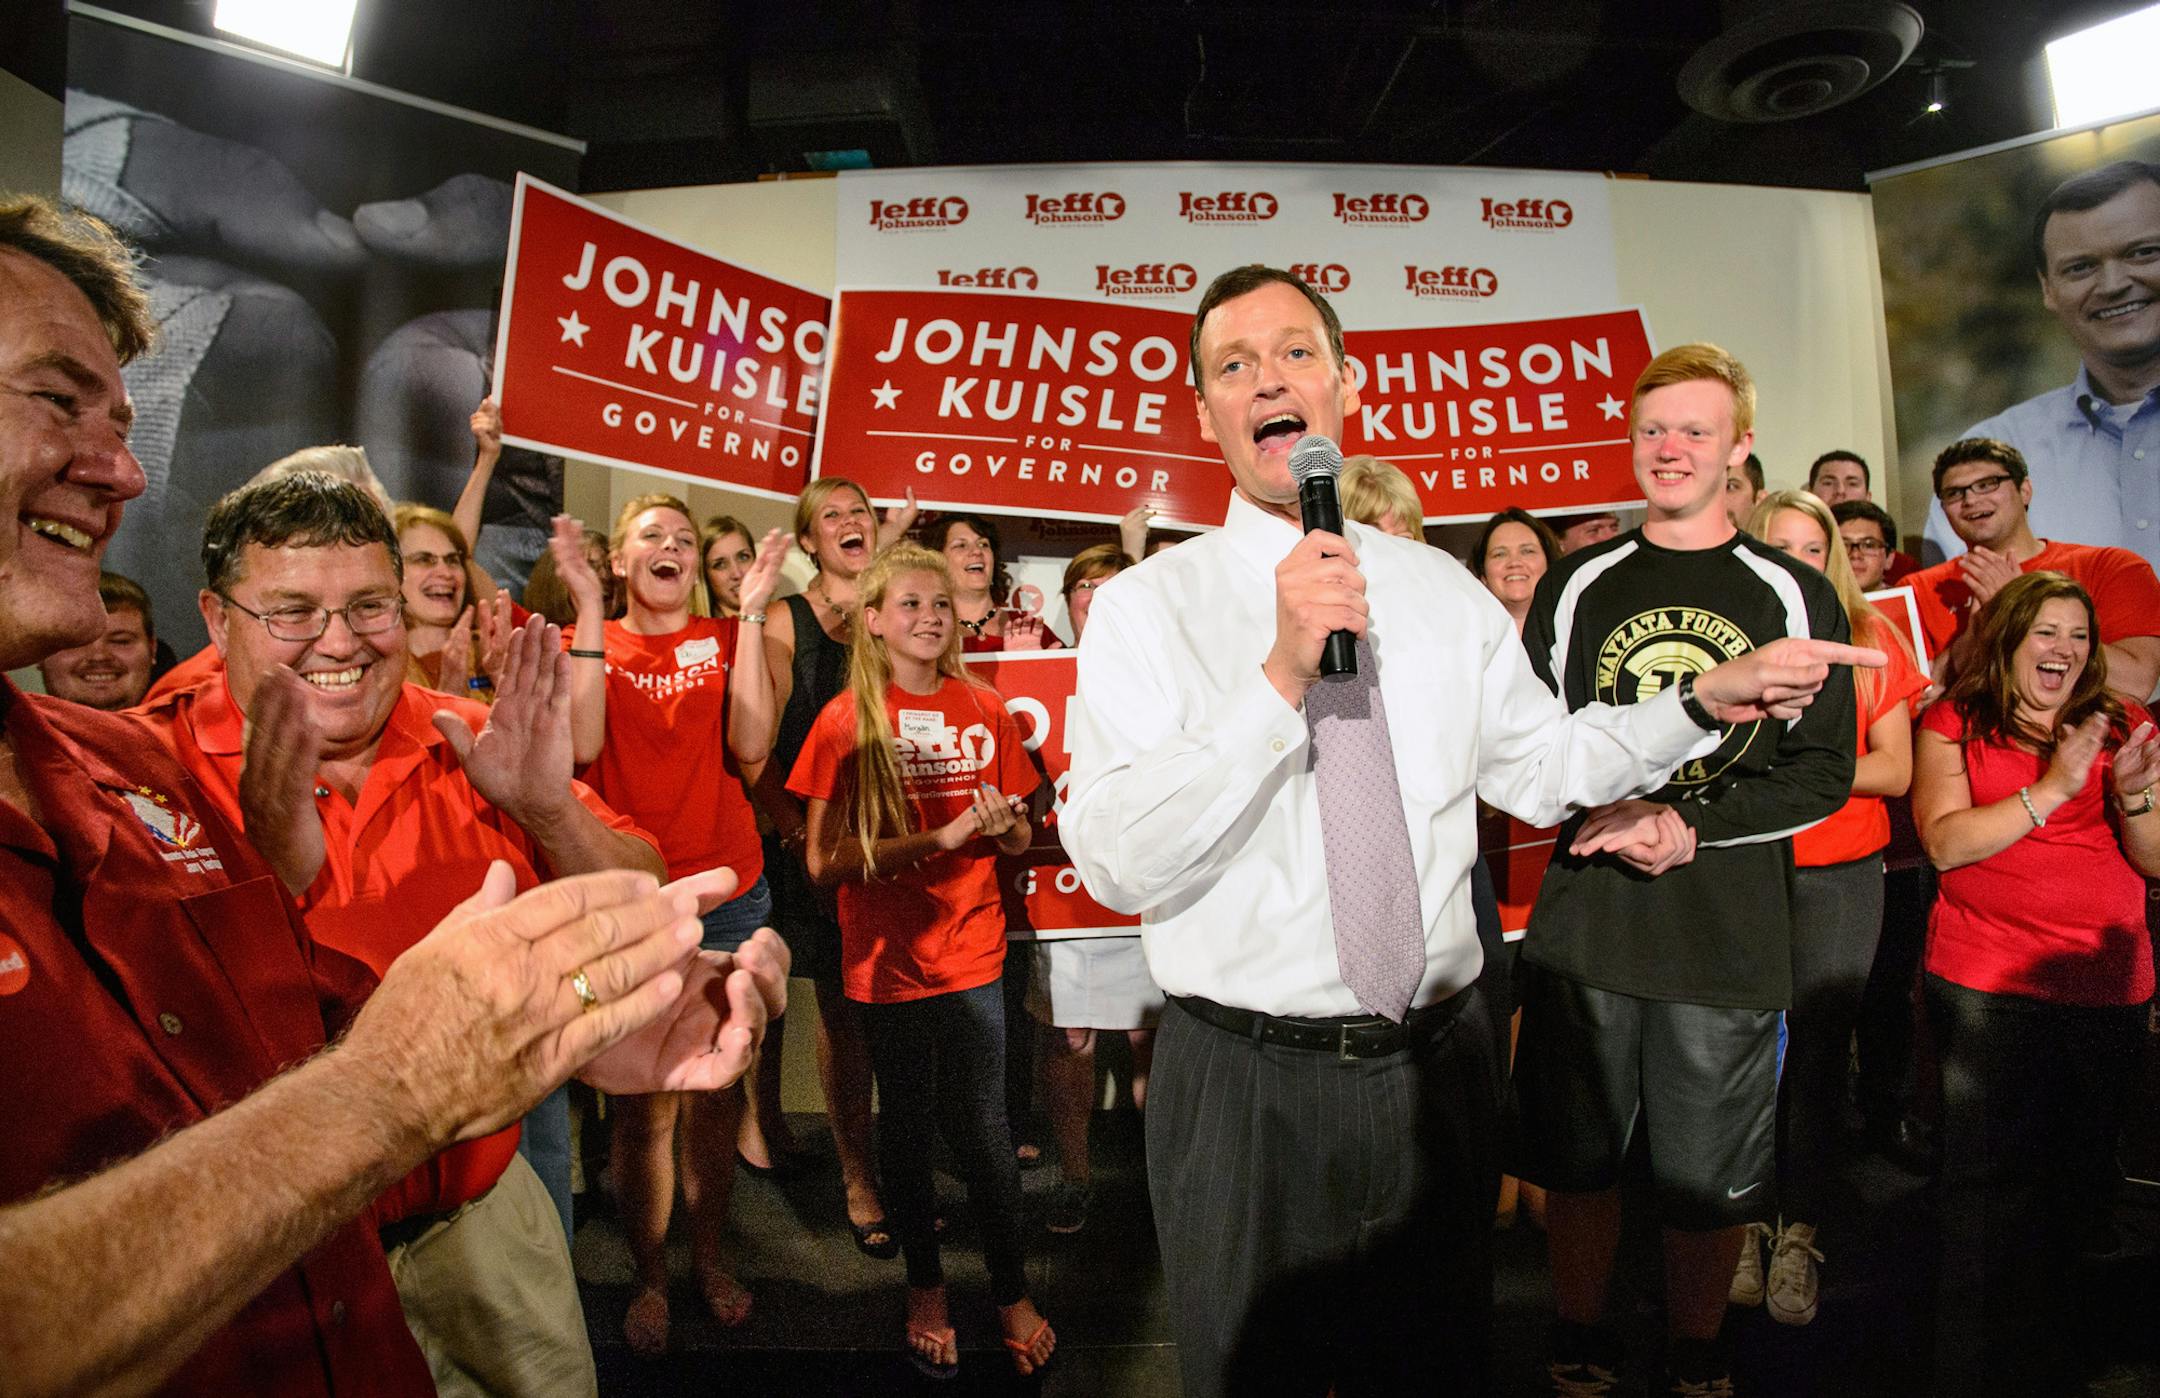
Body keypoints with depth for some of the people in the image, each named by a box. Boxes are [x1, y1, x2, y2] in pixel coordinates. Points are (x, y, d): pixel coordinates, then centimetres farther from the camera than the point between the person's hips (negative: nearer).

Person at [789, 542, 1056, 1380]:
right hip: (888, 960, -2)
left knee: (984, 1134, 7)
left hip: (972, 955, 2)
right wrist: (938, 837, -21)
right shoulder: (847, 720, -6)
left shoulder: (984, 710, 3)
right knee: (908, 1128, 14)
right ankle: (925, 1286, 35)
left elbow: (1021, 837, 12)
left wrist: (1003, 825, -12)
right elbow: (823, 861, -12)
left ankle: (1011, 1291, 28)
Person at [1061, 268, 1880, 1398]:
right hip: (1245, 1084, -3)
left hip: (1436, 1070, 4)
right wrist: (1281, 679, -29)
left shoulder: (1441, 589, 5)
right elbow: (1115, 865, -21)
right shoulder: (1145, 608, -9)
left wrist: (1706, 698, 2)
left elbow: (1542, 770, 14)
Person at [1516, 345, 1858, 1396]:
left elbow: (1823, 773, 0)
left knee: (1710, 1183, 11)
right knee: (1576, 1161, 11)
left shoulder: (1796, 598, 4)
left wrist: (1691, 824, -15)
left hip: (1730, 940, -1)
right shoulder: (1576, 587, 7)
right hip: (1585, 925, 1)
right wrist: (1601, 810, -12)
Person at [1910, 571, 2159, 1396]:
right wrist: (2050, 790, -16)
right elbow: (1945, 842, -9)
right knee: (1989, 1184, -4)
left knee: (2075, 1185, 11)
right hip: (1984, 987, -3)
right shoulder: (1953, 724, 3)